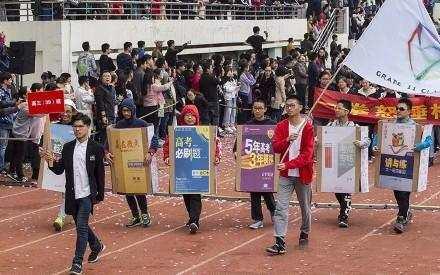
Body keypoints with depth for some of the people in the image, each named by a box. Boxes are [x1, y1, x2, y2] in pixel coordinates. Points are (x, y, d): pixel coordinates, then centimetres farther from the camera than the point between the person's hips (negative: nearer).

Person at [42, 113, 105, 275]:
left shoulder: (96, 149, -5)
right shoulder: (67, 148, 6)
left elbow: (100, 174, -1)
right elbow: (59, 170, 5)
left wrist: (100, 195, 0)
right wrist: (52, 162, -16)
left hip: (87, 195, -5)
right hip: (72, 195, 5)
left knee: (81, 227, -9)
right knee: (81, 226, 17)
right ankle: (96, 247, 42)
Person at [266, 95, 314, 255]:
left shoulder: (308, 127, -7)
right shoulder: (281, 126, 5)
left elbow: (307, 153, -13)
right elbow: (275, 147, -3)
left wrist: (288, 165, -23)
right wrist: (287, 140, -22)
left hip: (303, 174, -2)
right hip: (285, 175, 2)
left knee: (305, 207, 12)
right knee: (281, 207, -8)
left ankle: (304, 234, 35)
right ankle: (280, 243, -11)